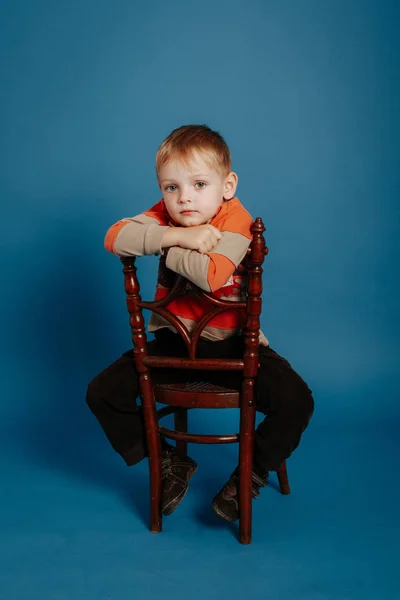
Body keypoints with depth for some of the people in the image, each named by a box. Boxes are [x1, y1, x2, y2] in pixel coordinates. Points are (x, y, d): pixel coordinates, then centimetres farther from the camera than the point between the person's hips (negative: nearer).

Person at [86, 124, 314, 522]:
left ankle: (251, 473, 5)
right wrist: (179, 236, -30)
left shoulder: (236, 218, -18)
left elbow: (212, 275, -38)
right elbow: (114, 237, -22)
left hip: (232, 343, -3)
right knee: (102, 392, -8)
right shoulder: (166, 214, -4)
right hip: (173, 340, 4)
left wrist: (164, 247, -22)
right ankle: (170, 463, 11)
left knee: (296, 400, -23)